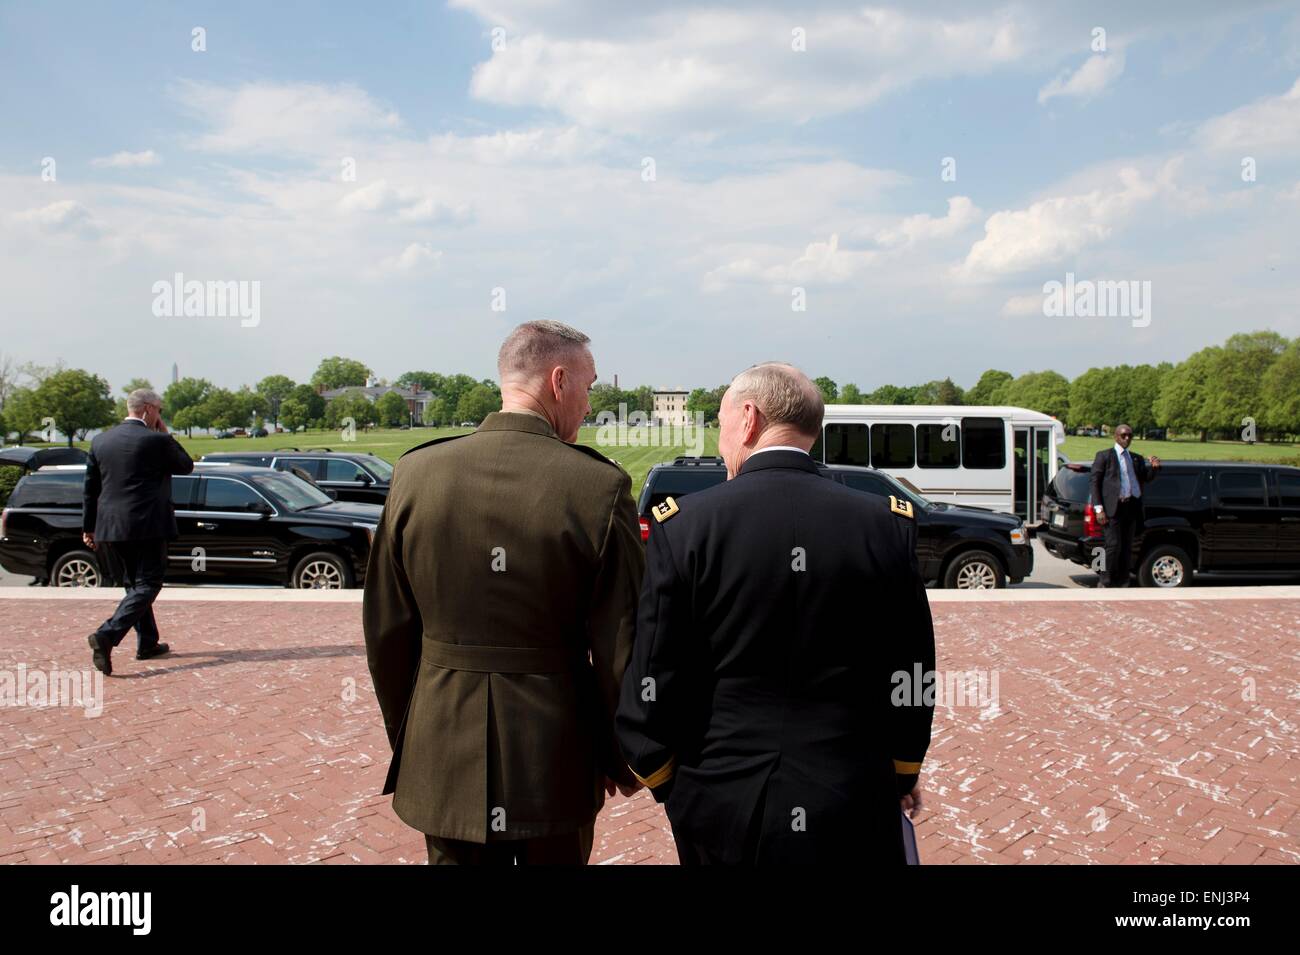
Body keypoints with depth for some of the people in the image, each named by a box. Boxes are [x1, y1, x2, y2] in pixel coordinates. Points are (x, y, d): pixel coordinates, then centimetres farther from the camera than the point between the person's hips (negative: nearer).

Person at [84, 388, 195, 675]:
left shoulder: (100, 441, 9)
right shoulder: (156, 441, -10)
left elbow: (90, 488, 13)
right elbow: (186, 466, 5)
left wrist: (88, 527, 19)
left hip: (110, 528, 7)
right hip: (146, 525, -7)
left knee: (135, 584, 18)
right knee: (147, 585, -2)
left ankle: (147, 643, 24)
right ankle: (107, 635, -19)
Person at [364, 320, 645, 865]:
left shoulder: (416, 473, -5)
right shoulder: (600, 487, -14)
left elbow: (386, 631, 2)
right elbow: (621, 648, -10)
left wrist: (404, 736, 16)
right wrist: (623, 758, 5)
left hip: (443, 754, 3)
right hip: (556, 758, -2)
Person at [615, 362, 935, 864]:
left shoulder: (684, 527, -12)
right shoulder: (888, 526, -6)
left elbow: (654, 684, -10)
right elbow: (911, 670, 1)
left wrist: (660, 777, 7)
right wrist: (904, 769, 17)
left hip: (721, 808, -1)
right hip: (853, 807, 1)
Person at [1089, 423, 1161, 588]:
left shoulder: (1136, 458, 20)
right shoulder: (1104, 455, 3)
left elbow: (1146, 479, 17)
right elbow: (1095, 482, -2)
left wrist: (1154, 467, -5)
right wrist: (1098, 508, -11)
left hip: (1131, 507, 6)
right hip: (1113, 507, -6)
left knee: (1127, 547, 7)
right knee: (1113, 545, -11)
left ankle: (1122, 583, 14)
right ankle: (1105, 583, -1)